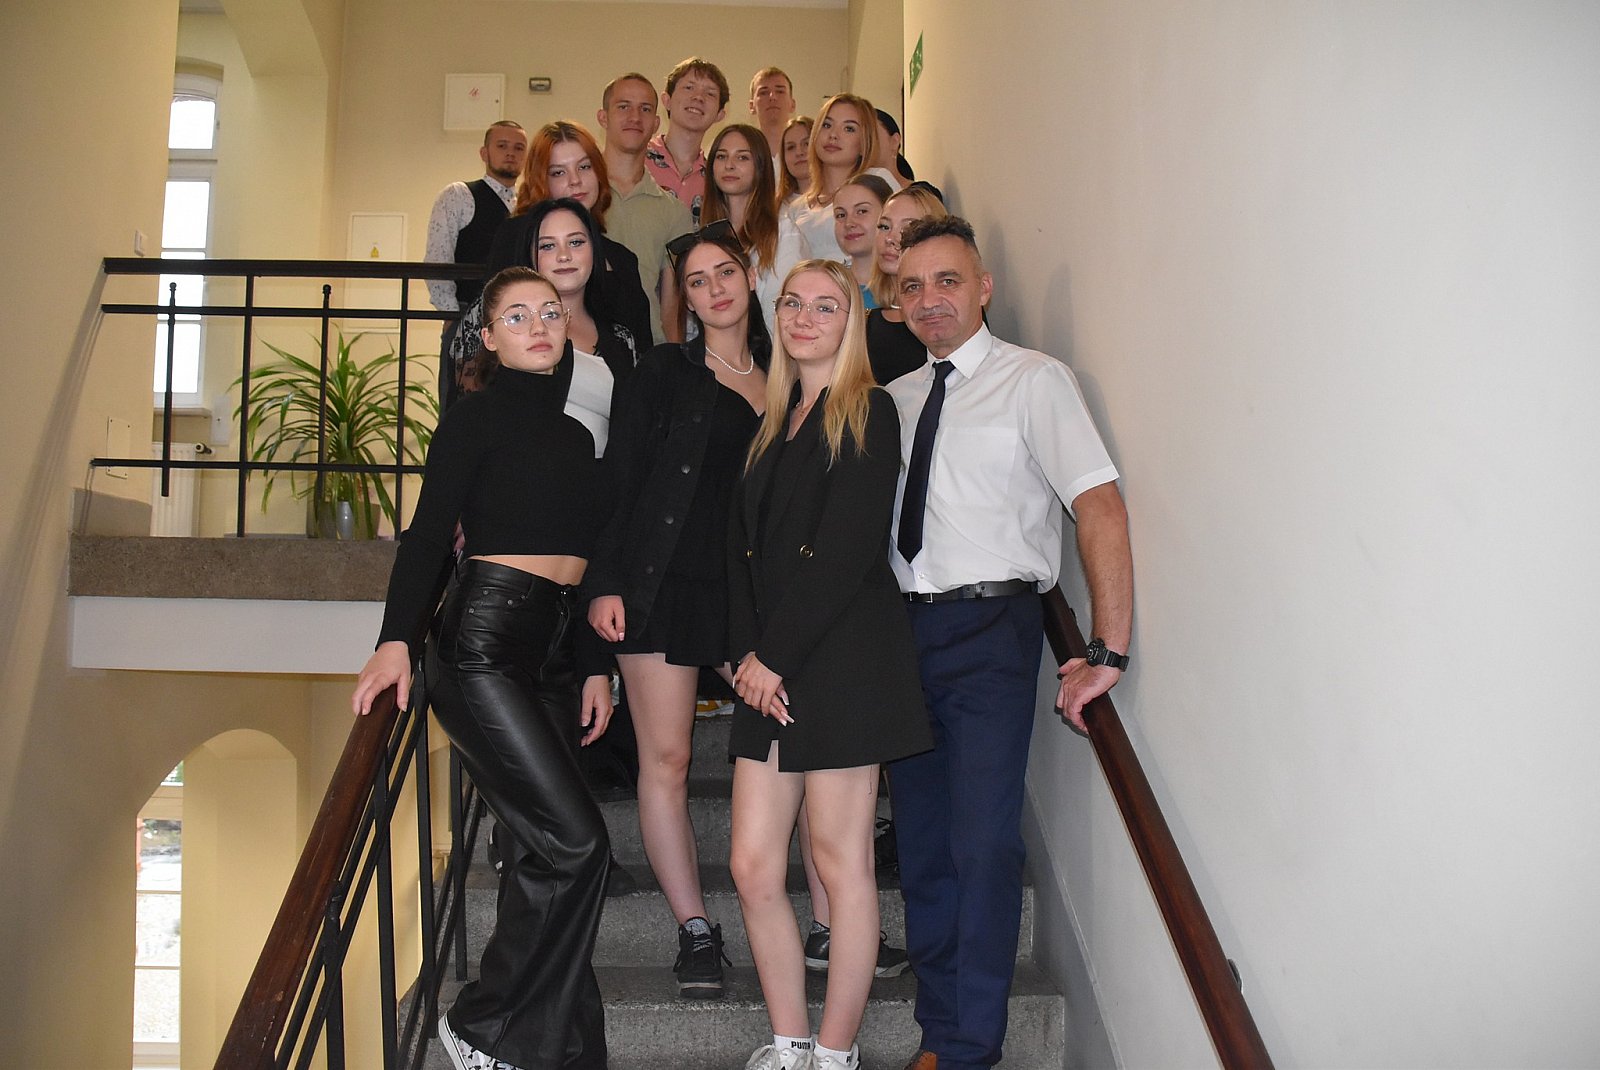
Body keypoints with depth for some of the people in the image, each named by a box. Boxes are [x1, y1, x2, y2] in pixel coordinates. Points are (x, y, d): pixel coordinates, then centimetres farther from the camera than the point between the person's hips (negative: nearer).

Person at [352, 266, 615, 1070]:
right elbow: (428, 534, -8)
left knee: (544, 854, 6)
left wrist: (594, 666, 17)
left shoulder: (575, 429, 18)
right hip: (484, 645, -6)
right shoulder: (478, 416, 0)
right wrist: (397, 641, -21)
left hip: (555, 650, 6)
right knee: (574, 841, -13)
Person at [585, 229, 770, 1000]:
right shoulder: (665, 370, 5)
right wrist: (605, 582, -8)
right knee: (665, 759, -1)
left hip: (752, 584, 2)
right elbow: (618, 476, 0)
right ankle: (695, 932, 10)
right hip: (662, 581, -2)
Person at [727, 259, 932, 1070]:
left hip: (842, 659, -6)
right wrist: (746, 653, -3)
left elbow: (847, 552, -12)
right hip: (768, 671, 6)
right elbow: (741, 546, 11)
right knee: (753, 866, 4)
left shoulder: (866, 413, -2)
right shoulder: (773, 423, 19)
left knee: (841, 862, 2)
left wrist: (775, 656, -12)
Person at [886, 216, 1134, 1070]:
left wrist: (1108, 651, -21)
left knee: (984, 845, -6)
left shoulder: (1033, 380, -3)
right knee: (919, 840, 12)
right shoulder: (895, 398, 14)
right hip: (903, 629, 6)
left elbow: (1100, 505, -14)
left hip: (990, 626, -5)